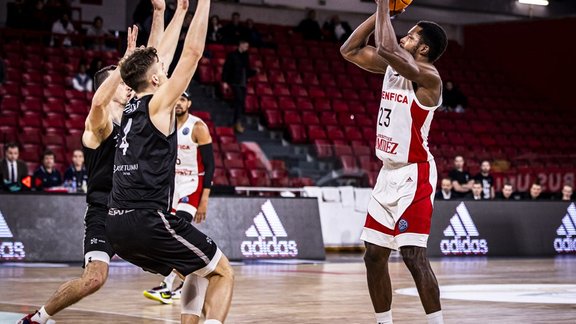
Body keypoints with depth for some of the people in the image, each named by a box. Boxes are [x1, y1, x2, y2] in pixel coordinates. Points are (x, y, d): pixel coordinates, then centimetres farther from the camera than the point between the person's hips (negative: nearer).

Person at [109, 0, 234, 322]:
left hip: (118, 224, 8)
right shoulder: (158, 104, -4)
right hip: (148, 220, -8)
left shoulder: (131, 106, 17)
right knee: (223, 273, 4)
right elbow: (193, 52, -7)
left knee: (191, 270, 27)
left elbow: (154, 57, 29)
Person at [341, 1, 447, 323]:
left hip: (414, 175, -9)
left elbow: (387, 48, -32)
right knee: (374, 256, 10)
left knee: (414, 256, -14)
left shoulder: (428, 77, -17)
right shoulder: (392, 67, 9)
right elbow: (350, 51, 12)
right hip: (389, 173, 9)